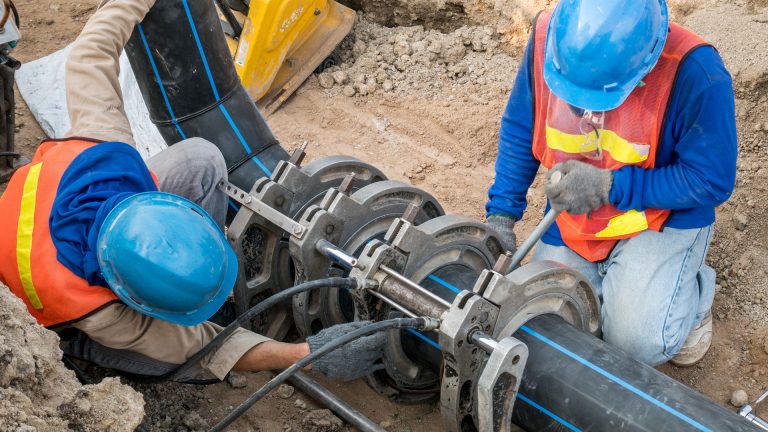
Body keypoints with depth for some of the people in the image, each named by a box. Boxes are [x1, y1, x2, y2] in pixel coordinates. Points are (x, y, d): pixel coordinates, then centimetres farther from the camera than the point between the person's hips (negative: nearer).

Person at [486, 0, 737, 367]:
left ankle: (691, 296, 13)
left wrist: (610, 186, -26)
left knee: (638, 340, -22)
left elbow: (712, 181, -20)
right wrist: (501, 215, -9)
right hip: (571, 224, 4)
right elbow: (518, 133, -3)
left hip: (663, 220, -4)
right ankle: (613, 278, 25)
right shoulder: (548, 37, -17)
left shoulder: (694, 72, -29)